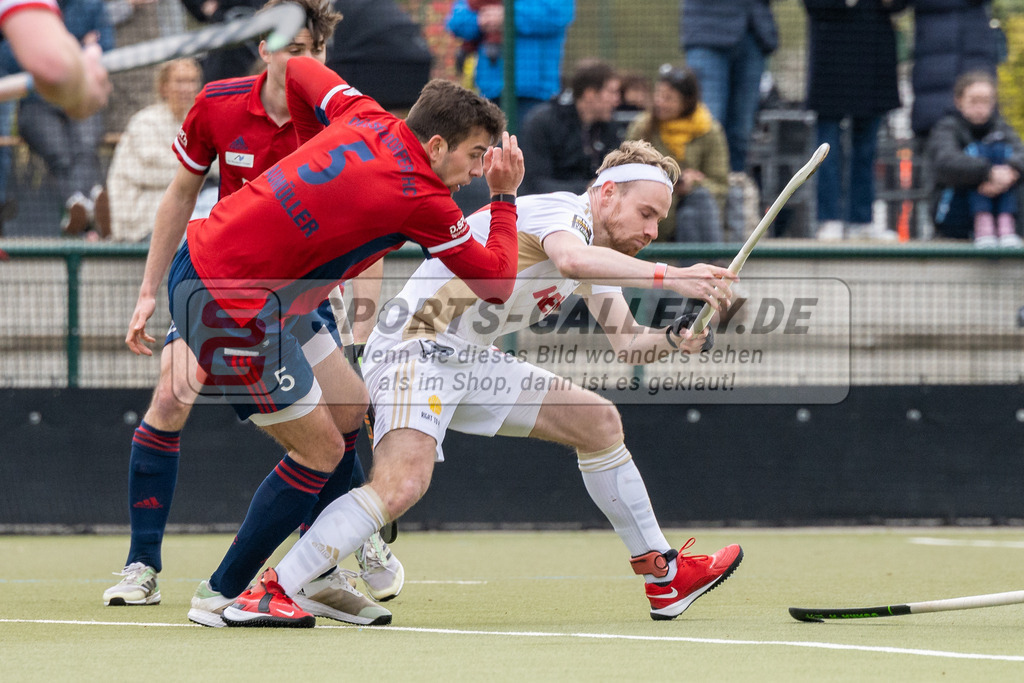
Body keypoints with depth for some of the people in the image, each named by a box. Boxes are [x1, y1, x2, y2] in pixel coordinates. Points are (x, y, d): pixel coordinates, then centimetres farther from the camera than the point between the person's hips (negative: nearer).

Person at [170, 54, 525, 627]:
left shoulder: (368, 121, 5)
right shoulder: (421, 198, -15)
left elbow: (300, 71, 25)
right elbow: (496, 283, -5)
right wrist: (506, 198, 6)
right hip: (231, 306, -10)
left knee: (350, 406, 15)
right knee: (322, 452, -1)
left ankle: (315, 578, 20)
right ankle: (221, 597, 9)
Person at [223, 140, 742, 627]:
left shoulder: (600, 254, 14)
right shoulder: (562, 210, -15)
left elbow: (626, 342, 14)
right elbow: (571, 258, -39)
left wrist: (675, 339, -7)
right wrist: (671, 277, -42)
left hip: (467, 363, 11)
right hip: (415, 347, -11)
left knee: (598, 421, 15)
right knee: (403, 483, -33)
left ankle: (664, 577, 26)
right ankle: (265, 595, -31)